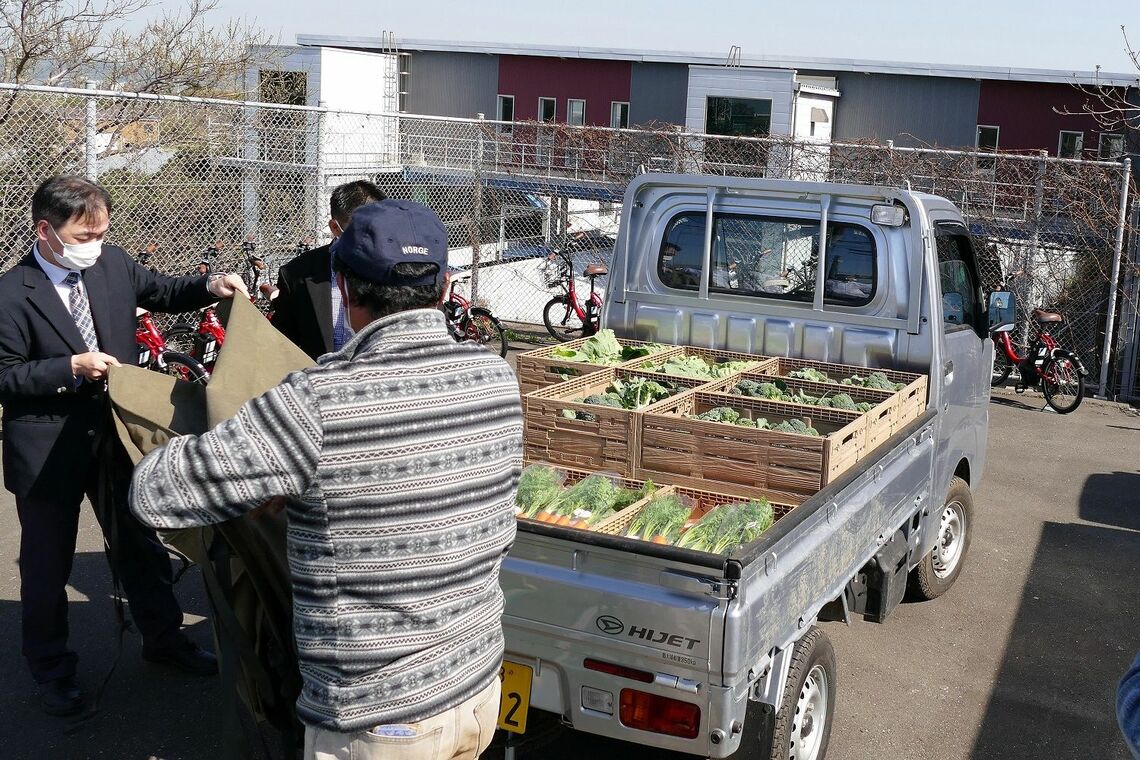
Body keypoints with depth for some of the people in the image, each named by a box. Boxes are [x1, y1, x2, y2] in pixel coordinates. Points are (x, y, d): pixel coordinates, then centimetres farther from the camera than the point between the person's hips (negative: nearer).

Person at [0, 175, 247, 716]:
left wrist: (210, 286, -5)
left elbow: (163, 292, 13)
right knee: (47, 565, 12)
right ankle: (50, 666, 32)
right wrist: (71, 367, -23)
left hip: (117, 434, 5)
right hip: (48, 449, -5)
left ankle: (163, 637, 39)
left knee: (141, 548, 19)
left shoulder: (112, 264, -2)